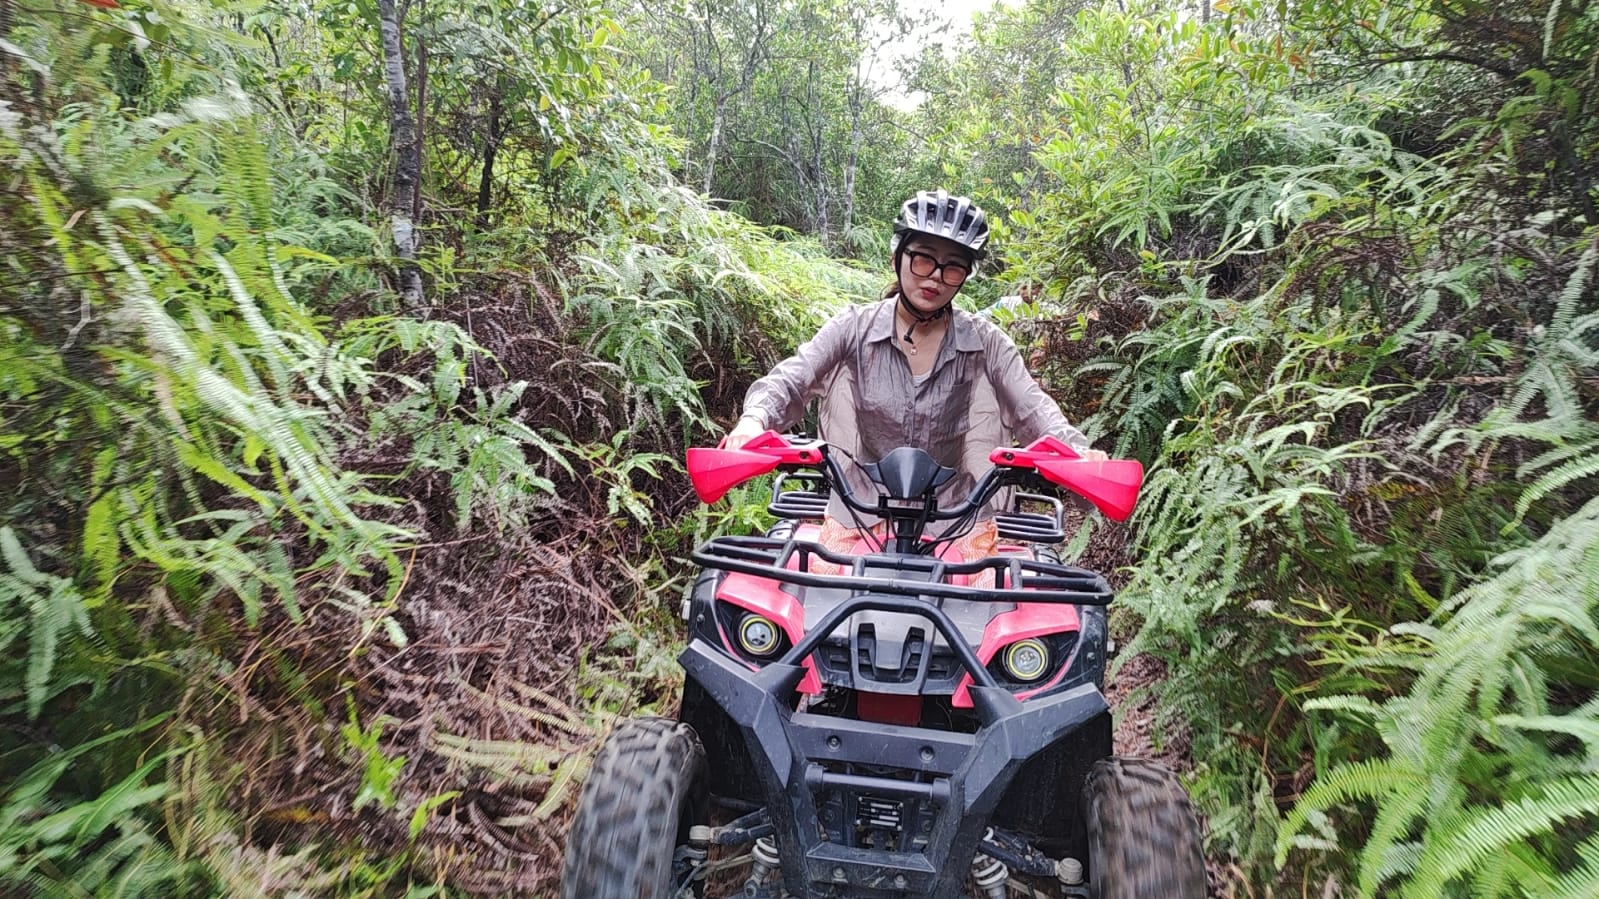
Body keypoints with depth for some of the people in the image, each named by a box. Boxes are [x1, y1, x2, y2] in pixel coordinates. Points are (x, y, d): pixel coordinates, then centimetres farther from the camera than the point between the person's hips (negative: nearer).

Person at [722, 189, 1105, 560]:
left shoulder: (984, 341, -1)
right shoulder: (855, 328, -2)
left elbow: (1033, 408, -6)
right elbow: (789, 380, -9)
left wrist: (1079, 453, -27)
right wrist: (754, 420, -31)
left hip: (955, 522, 0)